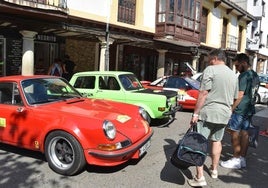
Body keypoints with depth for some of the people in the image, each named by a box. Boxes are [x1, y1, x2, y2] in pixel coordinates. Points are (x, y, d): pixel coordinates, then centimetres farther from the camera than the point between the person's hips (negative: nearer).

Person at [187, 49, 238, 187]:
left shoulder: (210, 69, -9)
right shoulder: (233, 75, 13)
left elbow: (203, 94, -15)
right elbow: (234, 99, 18)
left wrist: (195, 113, -13)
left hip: (208, 112, -7)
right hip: (224, 114, 7)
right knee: (216, 141, 22)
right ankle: (214, 170, 34)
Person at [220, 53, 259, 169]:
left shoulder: (244, 75, -15)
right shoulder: (255, 75, 14)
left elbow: (240, 95, -19)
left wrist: (231, 109, -16)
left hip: (240, 109, -9)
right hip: (249, 109, 9)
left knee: (234, 133, -2)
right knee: (244, 133, 12)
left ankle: (236, 160, 4)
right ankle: (242, 159, 19)